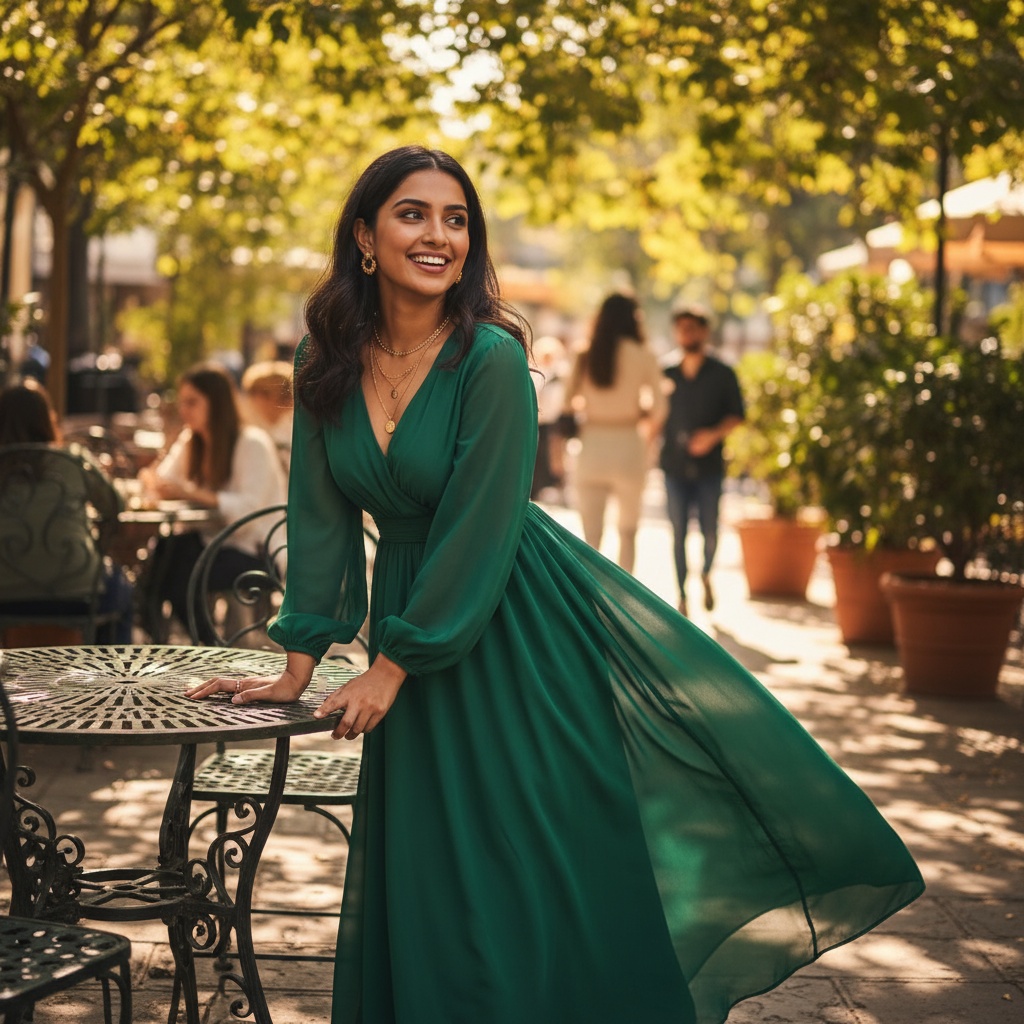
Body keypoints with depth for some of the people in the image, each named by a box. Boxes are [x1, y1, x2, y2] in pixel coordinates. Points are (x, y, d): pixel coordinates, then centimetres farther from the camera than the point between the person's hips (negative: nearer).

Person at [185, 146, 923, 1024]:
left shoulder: (492, 360, -20)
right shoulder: (327, 363, -4)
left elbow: (478, 532, -19)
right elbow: (321, 517, 1)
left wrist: (390, 666, -14)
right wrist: (298, 667, 1)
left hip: (518, 620, -5)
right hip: (412, 606, 5)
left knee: (537, 867, 3)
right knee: (424, 878, 12)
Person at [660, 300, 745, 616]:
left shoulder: (722, 374, 3)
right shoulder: (669, 374, 9)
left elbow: (737, 416, 3)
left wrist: (714, 434, -14)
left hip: (709, 465, -1)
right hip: (675, 465, 2)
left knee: (709, 533, -2)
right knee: (678, 533, 0)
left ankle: (706, 574, 28)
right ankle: (682, 595, 9)